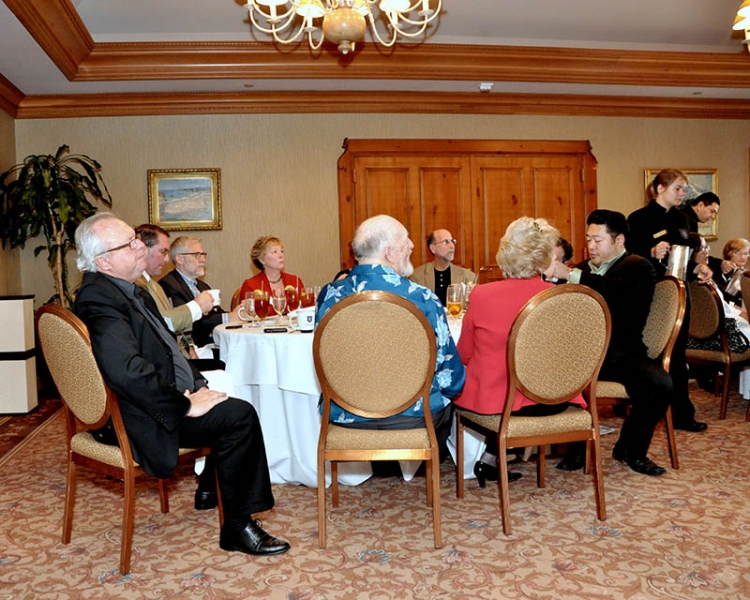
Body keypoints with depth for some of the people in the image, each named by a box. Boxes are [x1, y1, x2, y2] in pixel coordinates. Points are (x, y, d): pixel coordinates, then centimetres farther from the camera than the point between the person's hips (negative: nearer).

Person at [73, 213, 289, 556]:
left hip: (166, 399, 10)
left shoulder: (130, 291, 12)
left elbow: (165, 346, 19)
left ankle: (209, 488, 17)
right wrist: (185, 406, -24)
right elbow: (129, 372, -32)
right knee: (239, 416, -18)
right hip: (142, 420, -10)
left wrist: (195, 385, 5)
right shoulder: (99, 301, -21)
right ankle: (237, 528, -5)